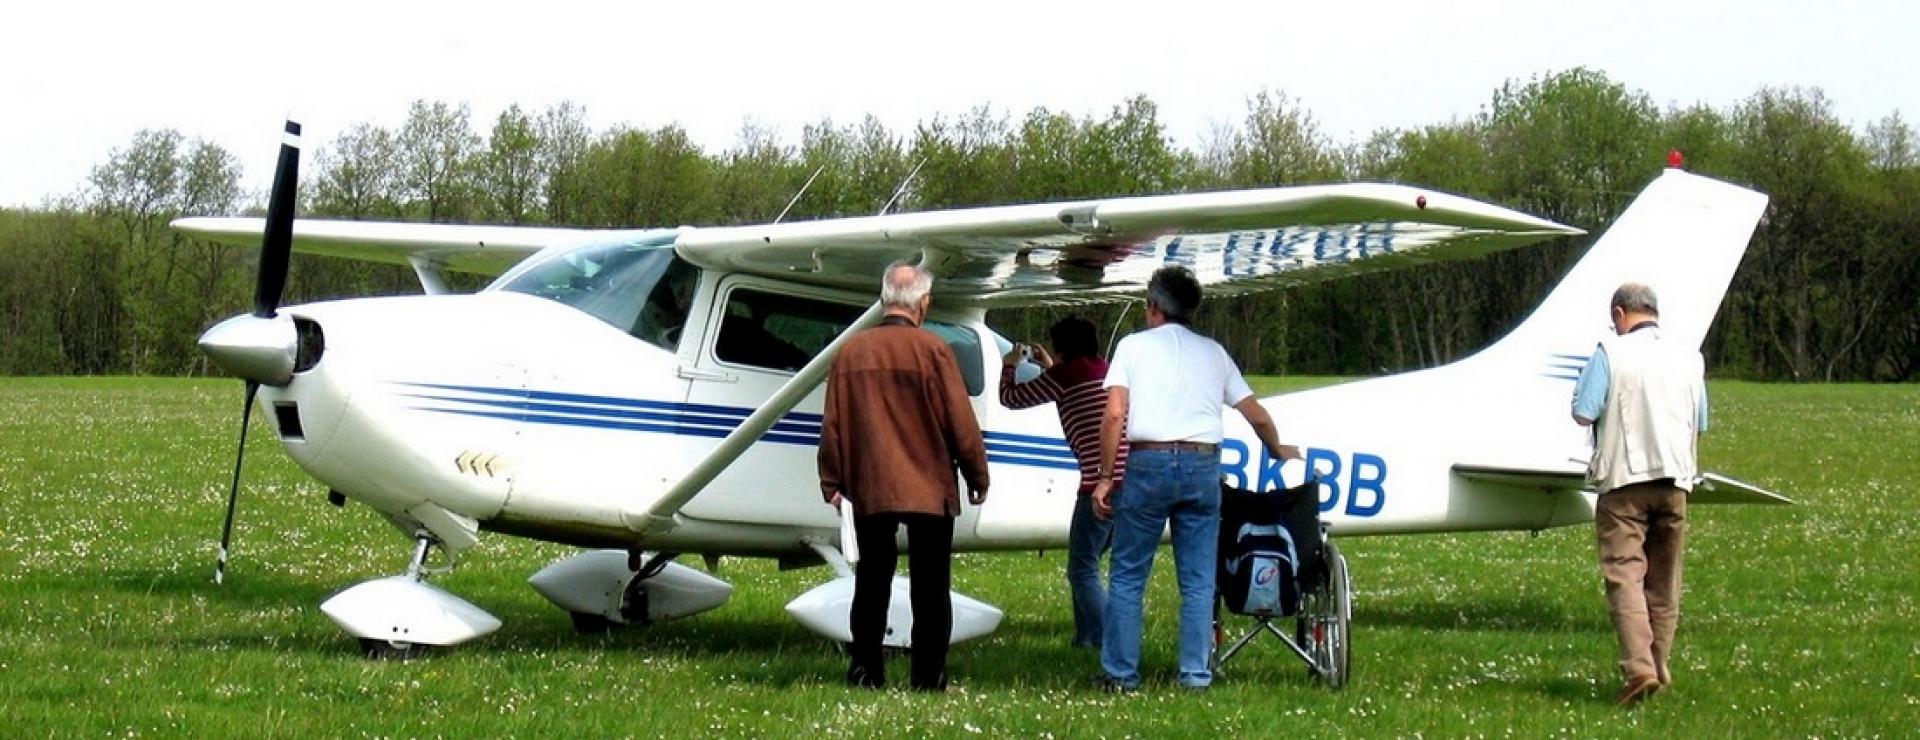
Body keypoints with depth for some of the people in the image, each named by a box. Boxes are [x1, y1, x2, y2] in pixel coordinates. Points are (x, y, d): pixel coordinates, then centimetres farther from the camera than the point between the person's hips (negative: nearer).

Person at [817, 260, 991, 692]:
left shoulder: (852, 351, 1)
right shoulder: (932, 350, -10)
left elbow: (833, 425, 4)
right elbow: (961, 424, -7)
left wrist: (832, 482, 12)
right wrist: (978, 478, 4)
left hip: (869, 488, 3)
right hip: (930, 489, -3)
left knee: (872, 581, 11)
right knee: (929, 588, 4)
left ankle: (865, 670, 10)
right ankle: (929, 676, 4)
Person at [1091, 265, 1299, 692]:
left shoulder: (1134, 345, 7)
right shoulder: (1213, 352, 17)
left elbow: (1114, 415, -5)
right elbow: (1257, 416, 20)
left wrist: (1105, 477, -1)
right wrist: (1279, 452, 39)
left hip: (1148, 464, -3)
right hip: (1202, 465, 3)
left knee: (1127, 576, 4)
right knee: (1198, 581, 7)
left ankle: (1120, 674, 4)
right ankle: (1196, 674, 6)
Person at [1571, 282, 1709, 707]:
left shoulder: (1611, 352, -5)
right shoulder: (1689, 358, 9)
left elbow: (1584, 413, -10)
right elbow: (1700, 423, 17)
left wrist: (1581, 388, 11)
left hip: (1624, 479, -5)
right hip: (1674, 478, 5)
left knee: (1624, 573, -7)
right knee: (1663, 580, 14)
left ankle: (1639, 668, -21)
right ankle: (1659, 667, 19)